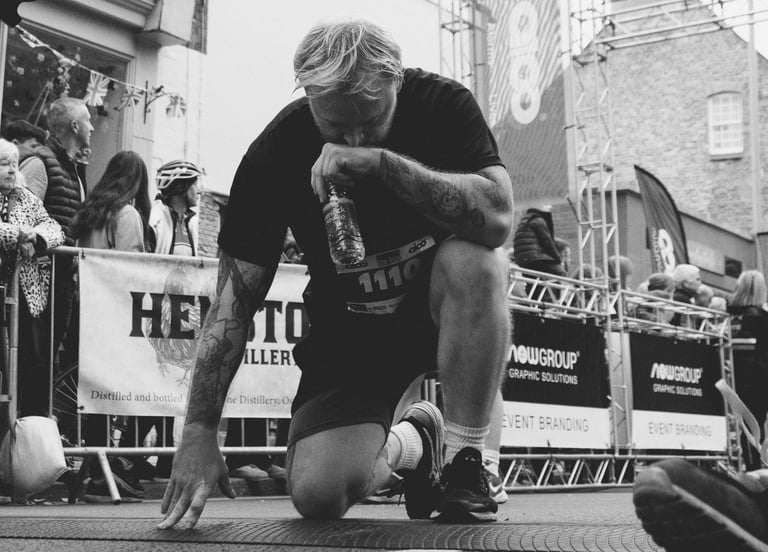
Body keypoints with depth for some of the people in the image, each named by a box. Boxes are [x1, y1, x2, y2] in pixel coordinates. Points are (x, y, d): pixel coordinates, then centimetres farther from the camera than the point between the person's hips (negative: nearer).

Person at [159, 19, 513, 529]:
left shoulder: (443, 105, -17)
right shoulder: (276, 153, -16)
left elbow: (498, 217, -33)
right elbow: (236, 298, -14)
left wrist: (384, 162, -41)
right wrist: (200, 431, -20)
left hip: (442, 304, -1)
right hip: (349, 328, 1)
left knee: (472, 258, -36)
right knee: (318, 495, -18)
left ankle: (465, 461, -16)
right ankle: (411, 443, 19)